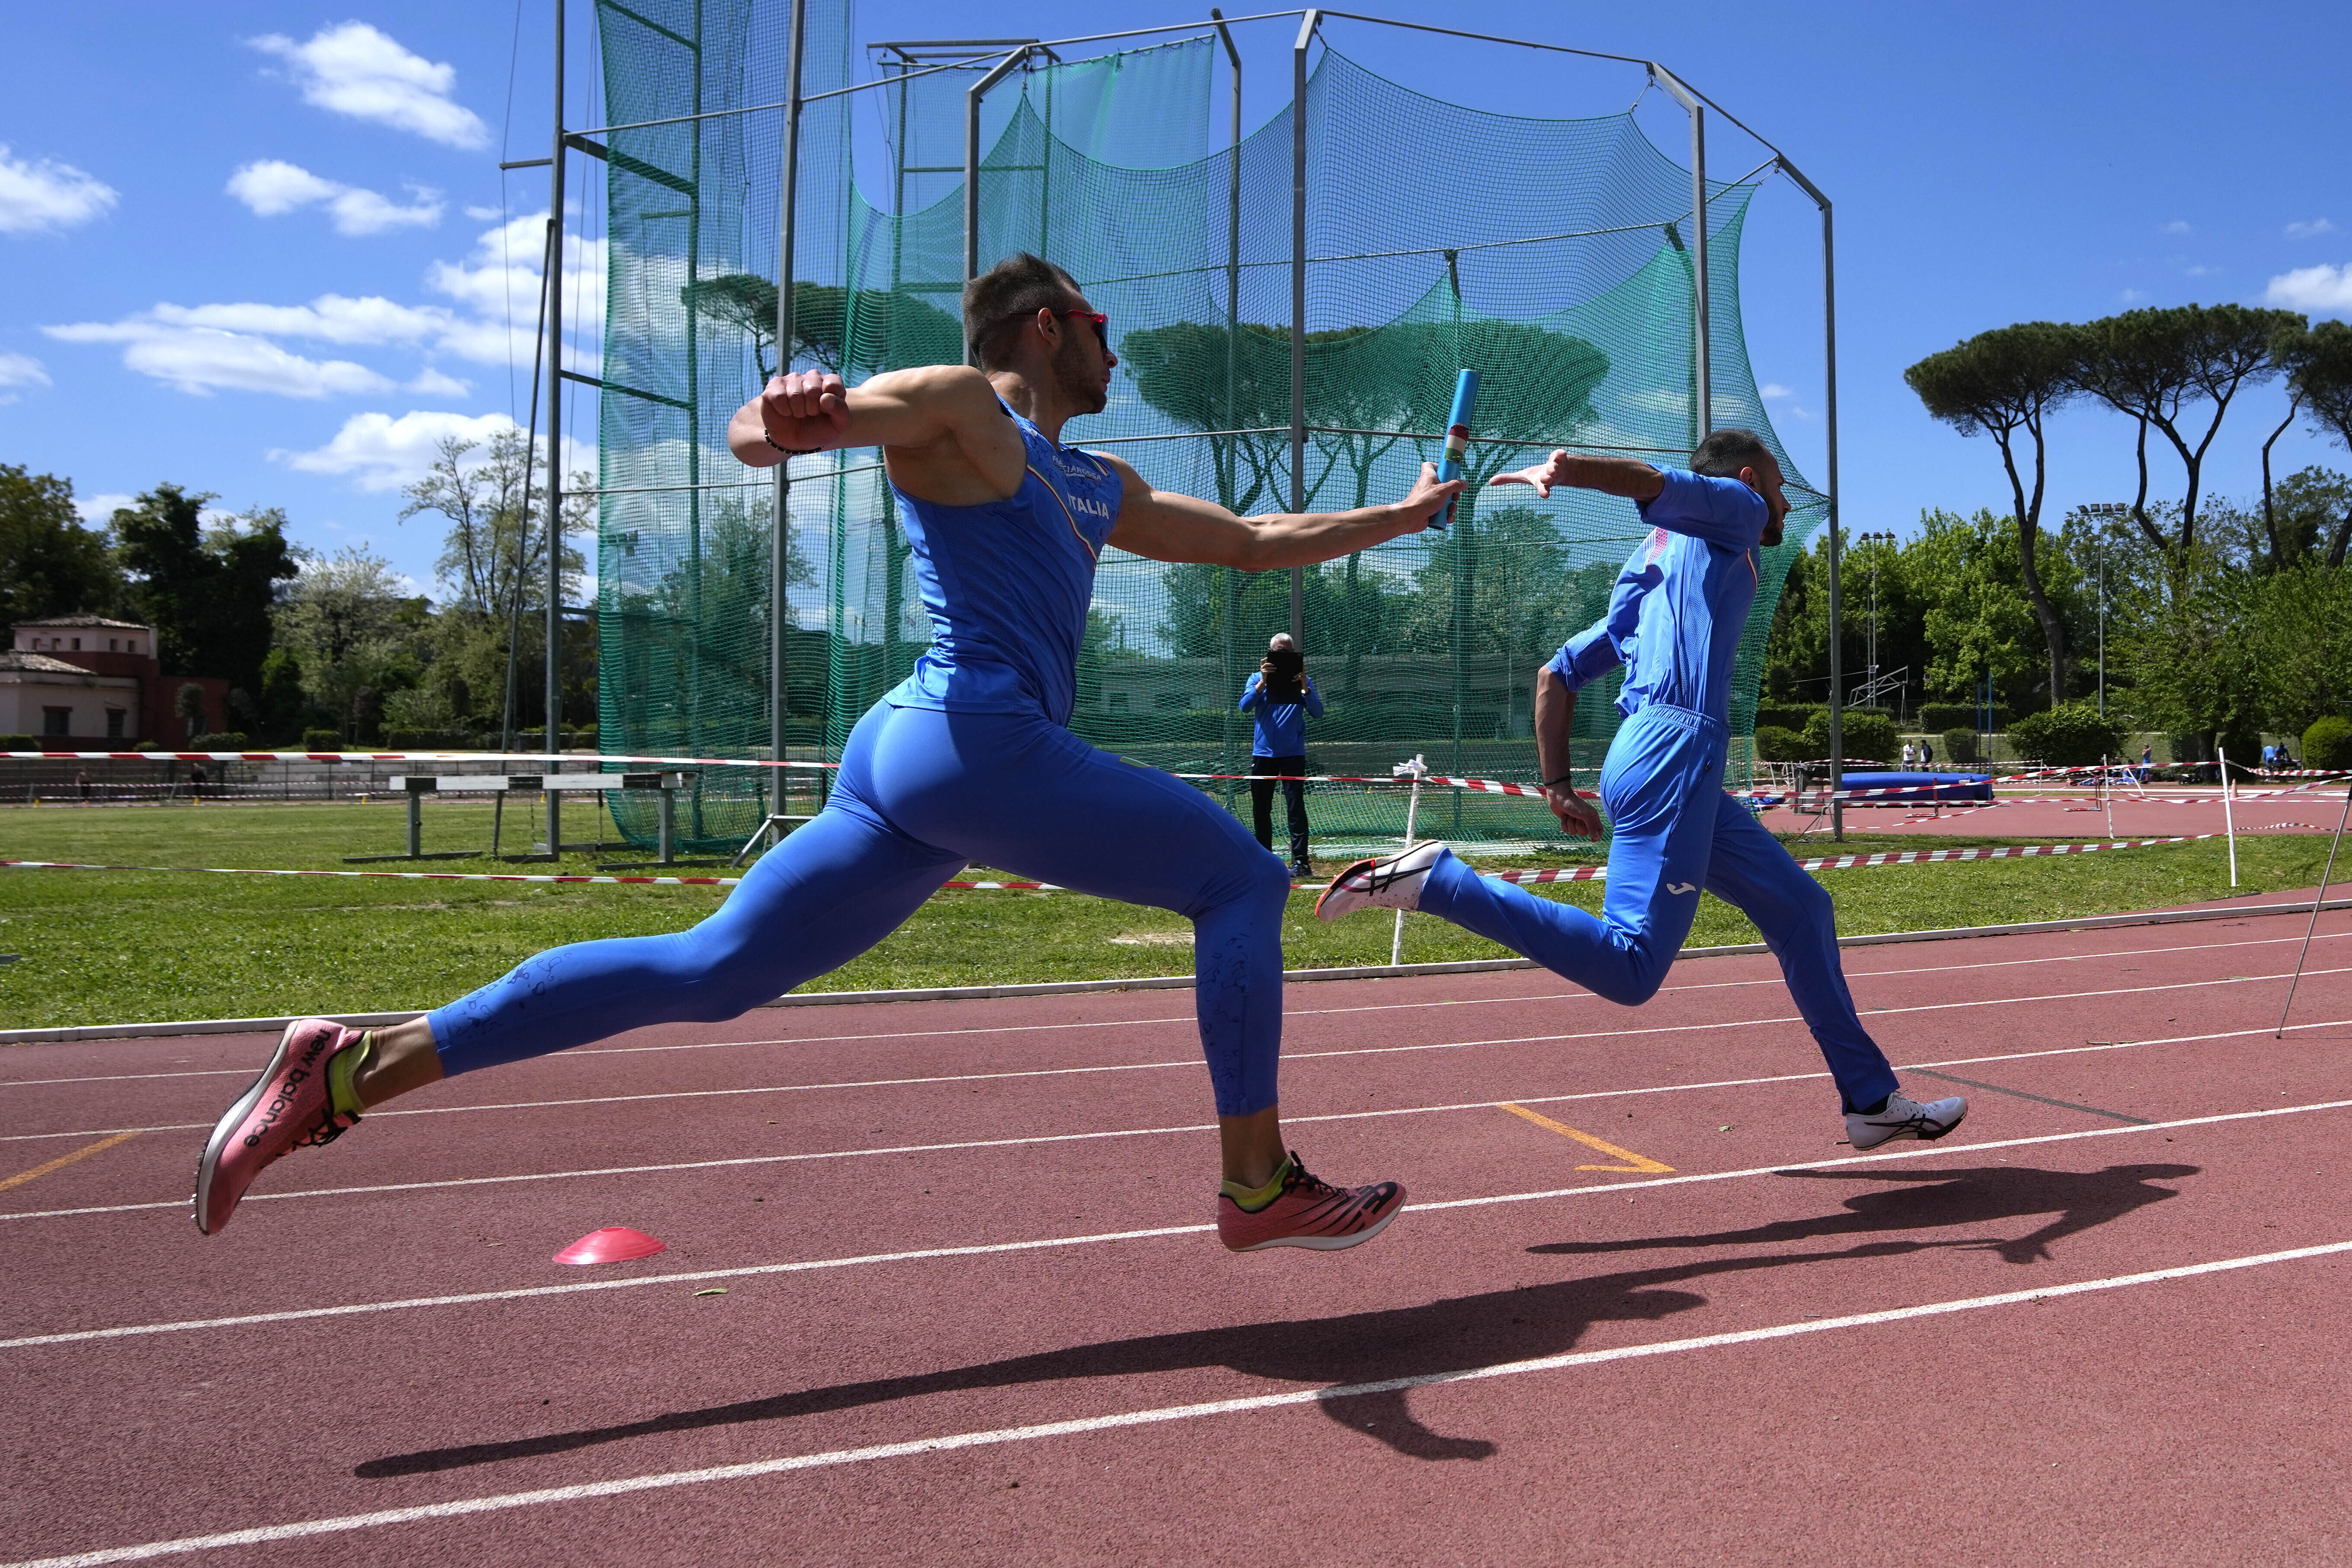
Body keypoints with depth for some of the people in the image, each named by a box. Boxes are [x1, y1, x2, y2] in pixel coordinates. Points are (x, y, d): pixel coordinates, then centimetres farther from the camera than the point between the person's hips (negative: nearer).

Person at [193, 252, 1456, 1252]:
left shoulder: (1101, 490, 27)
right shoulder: (956, 405, 2)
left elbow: (1256, 541, 33)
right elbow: (761, 429, -11)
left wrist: (1400, 517, 37)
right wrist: (782, 418, -35)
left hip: (903, 759, 9)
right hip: (978, 745, -9)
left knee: (707, 971, 6)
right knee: (1241, 878, -1)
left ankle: (349, 1069, 8)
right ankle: (1259, 1188, 3)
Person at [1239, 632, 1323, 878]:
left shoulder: (1303, 681, 5)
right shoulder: (1258, 679, 7)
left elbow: (1317, 713, -6)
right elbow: (1245, 706, -9)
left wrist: (1304, 685, -19)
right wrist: (1263, 681, -20)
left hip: (1292, 754, -2)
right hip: (1263, 753, 2)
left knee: (1296, 809, -8)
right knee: (1261, 811, 8)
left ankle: (1301, 862, -10)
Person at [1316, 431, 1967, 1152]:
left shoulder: (1652, 567, 30)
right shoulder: (1733, 511, 11)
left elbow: (1557, 674, 25)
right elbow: (1655, 482, -11)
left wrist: (1558, 784, 19)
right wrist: (1560, 470, -30)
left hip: (1646, 760, 10)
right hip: (1675, 752, -10)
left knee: (1800, 908, 18)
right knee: (1629, 969, -18)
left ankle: (1872, 1100, 23)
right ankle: (1435, 879, -20)